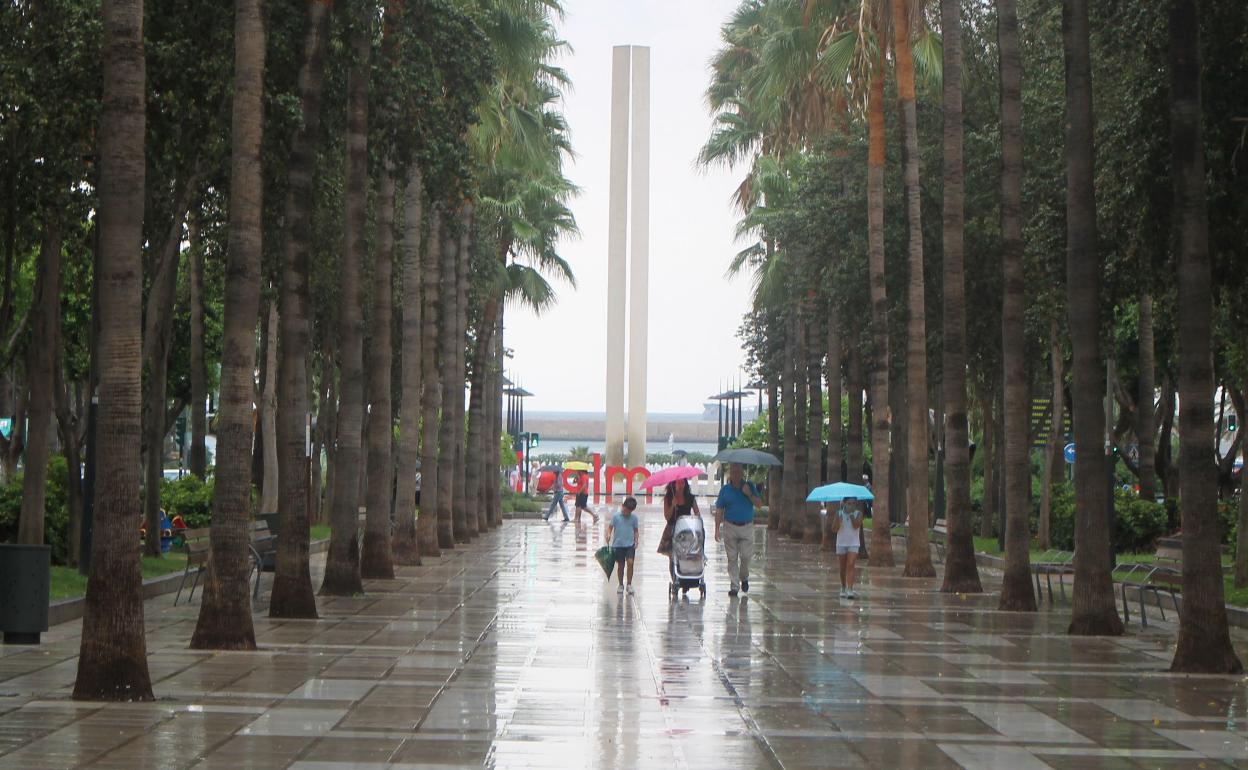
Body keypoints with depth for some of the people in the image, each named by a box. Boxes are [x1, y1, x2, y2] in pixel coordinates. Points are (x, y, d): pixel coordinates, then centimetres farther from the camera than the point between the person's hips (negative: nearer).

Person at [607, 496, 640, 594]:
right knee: (620, 565, 7)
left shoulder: (634, 518, 1)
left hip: (630, 544, 0)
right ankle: (621, 585, 22)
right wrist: (608, 534, -18)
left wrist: (636, 540, -4)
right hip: (618, 545, 0)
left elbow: (636, 530, 8)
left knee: (630, 562, -14)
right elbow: (610, 527, 0)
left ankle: (629, 584, -2)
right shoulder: (616, 516, -2)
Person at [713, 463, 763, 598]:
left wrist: (749, 494, -16)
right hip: (730, 527, 0)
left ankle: (744, 578, 22)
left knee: (746, 556, -5)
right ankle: (734, 586, 6)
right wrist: (717, 529, -4)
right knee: (732, 558, 1)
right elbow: (719, 511, 3)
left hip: (747, 527, 0)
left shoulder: (750, 486, 5)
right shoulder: (725, 489, 4)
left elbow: (759, 504, 0)